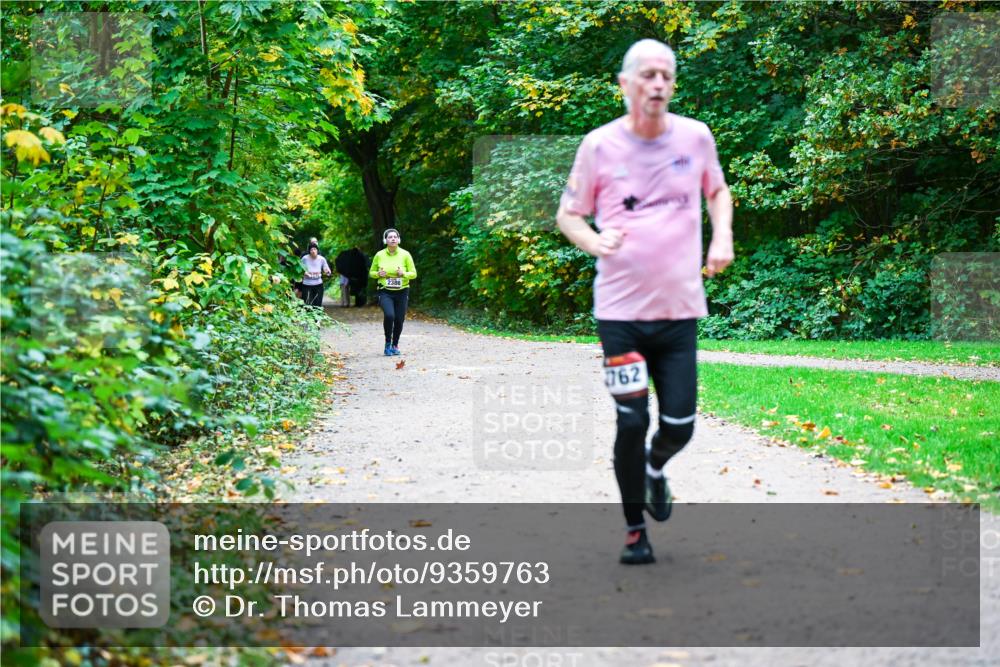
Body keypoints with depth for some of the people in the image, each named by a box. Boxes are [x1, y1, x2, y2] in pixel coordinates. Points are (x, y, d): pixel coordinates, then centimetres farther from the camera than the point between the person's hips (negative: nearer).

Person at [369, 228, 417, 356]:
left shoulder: (405, 255, -1)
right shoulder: (379, 255, 0)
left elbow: (414, 273, 3)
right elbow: (371, 272, 12)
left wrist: (404, 274, -17)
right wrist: (378, 274, -10)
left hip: (402, 292, 1)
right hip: (385, 292, -1)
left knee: (399, 319, 3)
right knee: (389, 315, -23)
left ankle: (395, 345, 26)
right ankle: (387, 343, -3)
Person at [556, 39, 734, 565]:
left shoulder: (696, 136, 2)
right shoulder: (599, 145, -4)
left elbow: (717, 190, 21)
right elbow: (567, 214, 4)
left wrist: (722, 237, 3)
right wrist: (594, 242, -17)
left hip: (680, 309, 2)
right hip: (620, 309, -2)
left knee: (679, 426, 0)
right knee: (632, 423, -3)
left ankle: (655, 467, 37)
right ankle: (634, 530, 16)